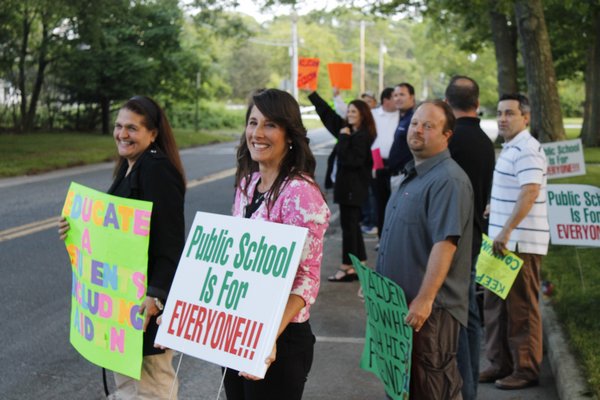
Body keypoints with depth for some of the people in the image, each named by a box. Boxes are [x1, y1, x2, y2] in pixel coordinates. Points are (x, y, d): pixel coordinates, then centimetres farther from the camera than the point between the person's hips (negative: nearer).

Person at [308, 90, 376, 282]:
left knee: (349, 224, -5)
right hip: (346, 183, 9)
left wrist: (344, 138, -18)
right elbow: (327, 113, 16)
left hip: (354, 186, -9)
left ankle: (348, 267, -1)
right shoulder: (347, 129, 9)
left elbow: (352, 160, -23)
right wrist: (312, 94, 16)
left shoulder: (363, 136, -15)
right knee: (352, 224, 13)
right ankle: (360, 265, 21)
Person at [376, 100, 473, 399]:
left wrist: (425, 299, -30)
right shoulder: (413, 175, 15)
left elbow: (445, 243, -26)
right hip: (400, 300, 10)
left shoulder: (448, 180, -18)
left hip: (431, 307, -10)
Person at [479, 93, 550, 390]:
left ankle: (526, 370, 7)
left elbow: (530, 192, -27)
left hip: (521, 242, -10)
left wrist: (506, 230, -32)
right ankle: (501, 363, 23)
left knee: (521, 308, -2)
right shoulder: (510, 148, 15)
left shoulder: (527, 149, -16)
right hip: (503, 241, 10)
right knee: (495, 304, 14)